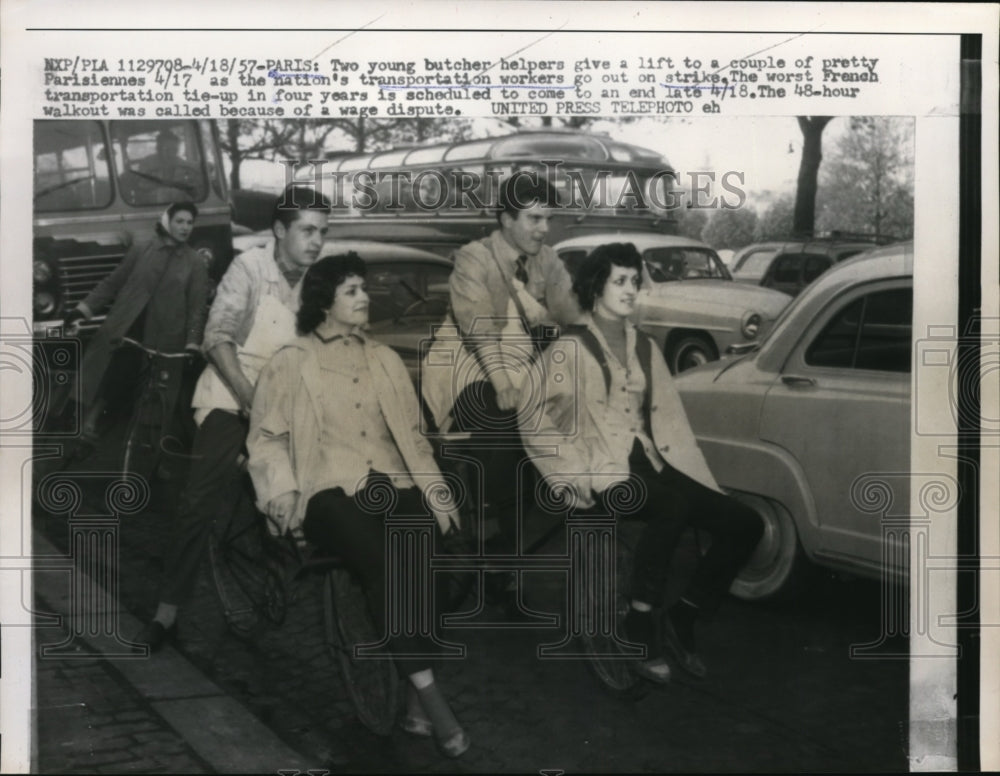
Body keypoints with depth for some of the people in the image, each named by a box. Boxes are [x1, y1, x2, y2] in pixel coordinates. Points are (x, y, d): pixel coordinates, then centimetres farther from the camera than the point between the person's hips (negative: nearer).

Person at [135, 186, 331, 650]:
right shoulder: (250, 267, -15)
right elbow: (218, 338, -19)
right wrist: (251, 398, -27)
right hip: (230, 397, -4)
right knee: (201, 500, -14)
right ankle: (167, 614, -8)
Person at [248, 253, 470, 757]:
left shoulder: (384, 360, 21)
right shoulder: (292, 363, 7)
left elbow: (412, 433, 21)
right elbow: (267, 437, 6)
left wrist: (436, 491, 9)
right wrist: (283, 490, -11)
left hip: (392, 482, 4)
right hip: (330, 489, -4)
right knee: (382, 564, -33)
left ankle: (413, 694, -18)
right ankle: (426, 691, -26)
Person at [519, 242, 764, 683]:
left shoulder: (644, 348, 18)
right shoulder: (570, 349, -1)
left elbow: (668, 420, 14)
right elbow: (534, 422, -5)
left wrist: (706, 488, 6)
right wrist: (578, 472, -13)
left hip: (647, 465, 7)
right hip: (599, 473, -6)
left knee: (745, 524, -9)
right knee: (673, 506, -37)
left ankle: (682, 621, 2)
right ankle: (640, 622, -23)